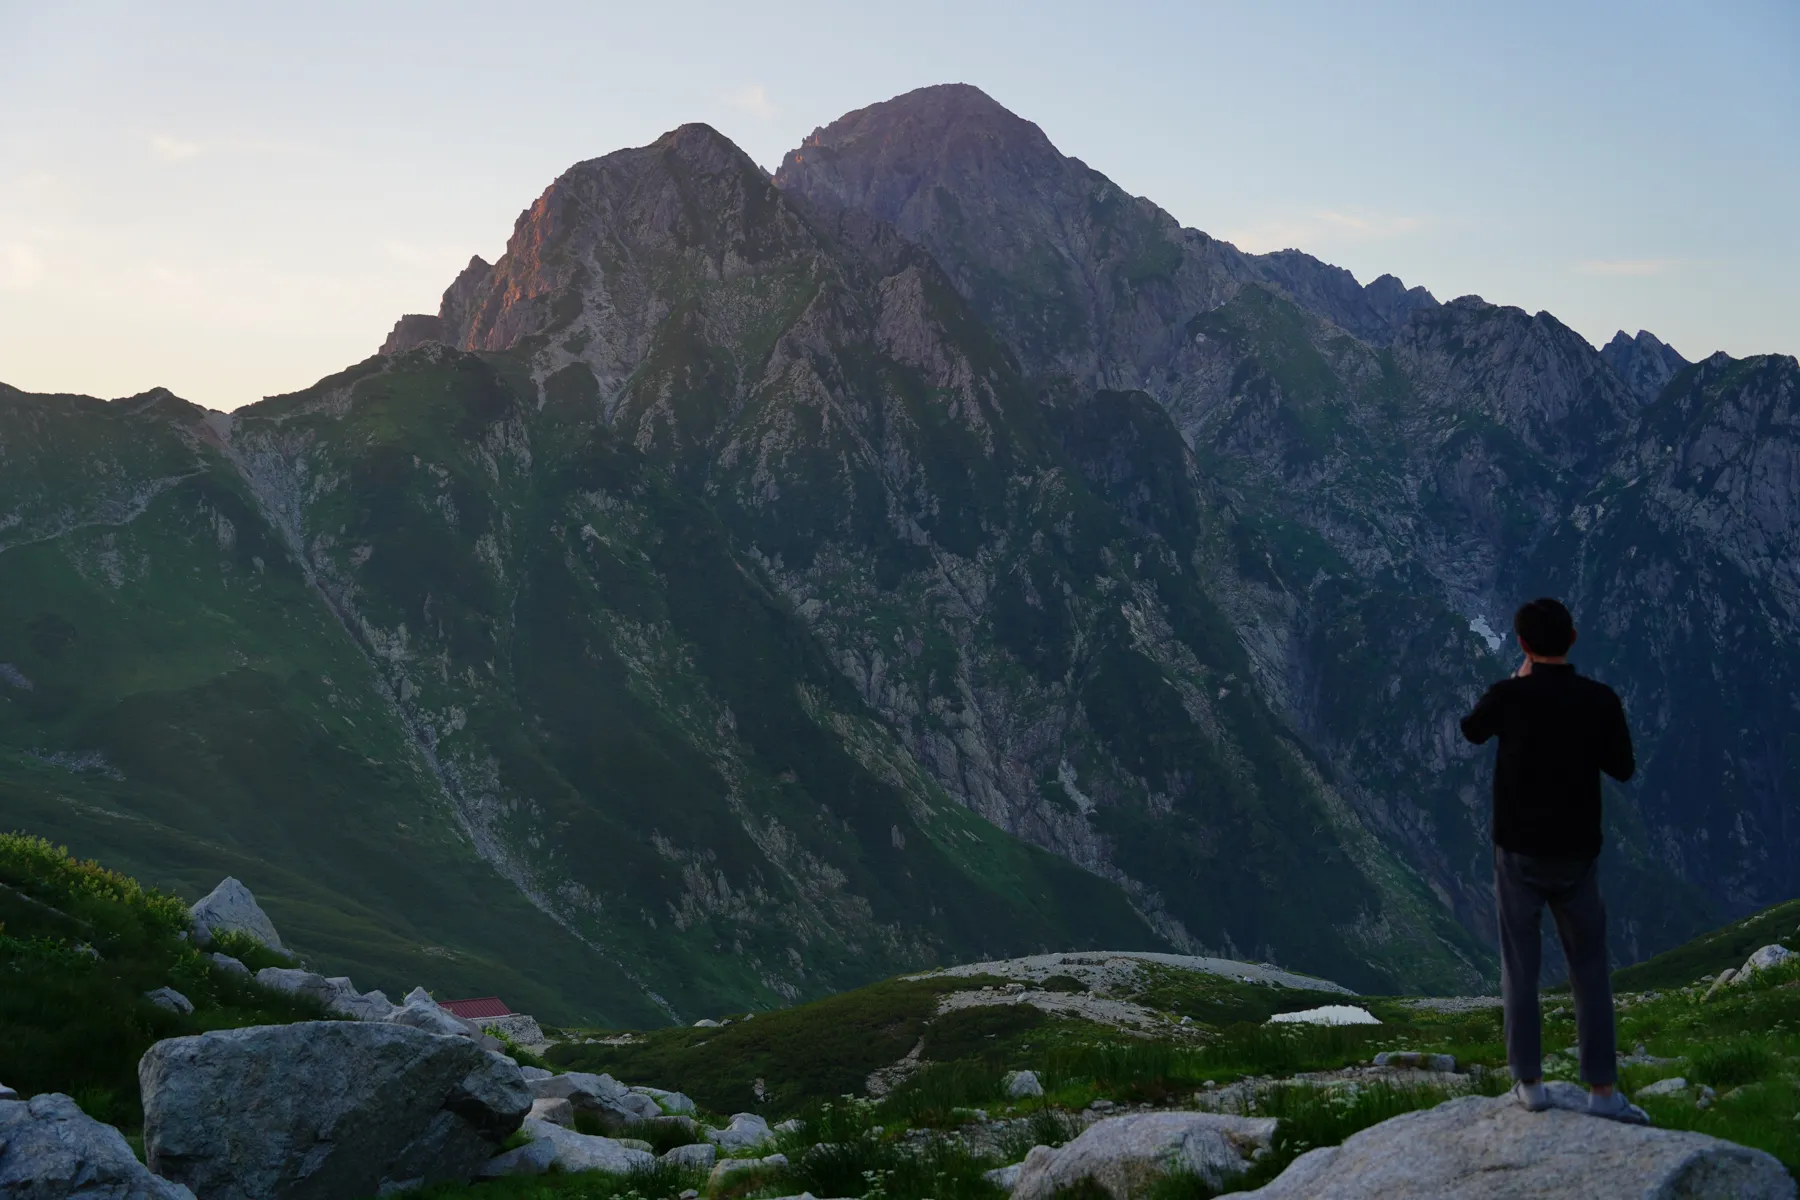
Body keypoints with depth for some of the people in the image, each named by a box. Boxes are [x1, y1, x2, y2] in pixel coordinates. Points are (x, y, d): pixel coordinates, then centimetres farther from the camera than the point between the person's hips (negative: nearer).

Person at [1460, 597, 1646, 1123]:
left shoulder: (1508, 697, -13)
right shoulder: (1601, 700, -10)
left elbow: (1471, 731, 9)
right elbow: (1623, 768, 4)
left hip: (1519, 852, -1)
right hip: (1577, 853, 1)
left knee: (1520, 967, 9)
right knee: (1591, 971, 10)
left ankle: (1530, 1082, 12)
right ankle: (1603, 1090, 9)